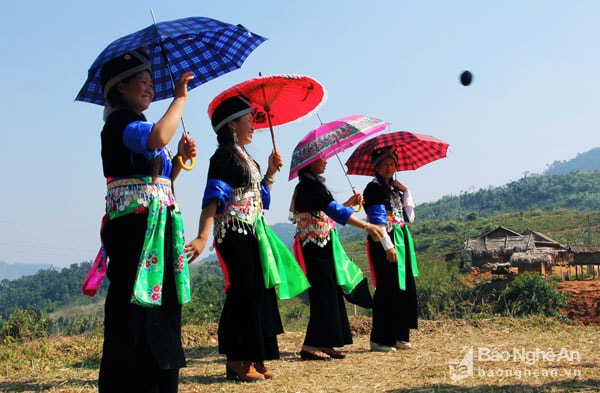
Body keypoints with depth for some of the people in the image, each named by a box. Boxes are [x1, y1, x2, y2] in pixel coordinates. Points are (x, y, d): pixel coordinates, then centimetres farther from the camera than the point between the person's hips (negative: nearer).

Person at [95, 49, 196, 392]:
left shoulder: (136, 124, 21)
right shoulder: (119, 120, -6)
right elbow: (157, 139, -29)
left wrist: (180, 158, 8)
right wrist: (180, 98, -17)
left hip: (158, 228, 10)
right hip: (135, 227, -10)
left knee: (162, 310, 11)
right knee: (134, 313, -9)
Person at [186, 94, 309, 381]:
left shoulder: (247, 159, 17)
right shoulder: (223, 157, -9)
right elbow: (213, 199, -21)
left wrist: (271, 172, 12)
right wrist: (202, 237, -31)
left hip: (254, 234, 9)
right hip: (235, 234, -9)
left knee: (261, 292, 9)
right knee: (243, 293, -7)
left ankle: (254, 359, 18)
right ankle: (237, 361, 3)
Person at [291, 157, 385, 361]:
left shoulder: (312, 183, 17)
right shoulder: (309, 183, -14)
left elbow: (326, 213, 17)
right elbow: (333, 209, -24)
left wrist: (350, 202, 6)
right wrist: (367, 226, -28)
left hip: (321, 247, 10)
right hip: (316, 247, -10)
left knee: (331, 293, 10)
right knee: (324, 294, -9)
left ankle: (324, 344, 14)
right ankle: (311, 346, -6)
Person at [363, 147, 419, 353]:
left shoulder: (394, 189, 18)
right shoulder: (374, 188, -6)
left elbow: (409, 216, 13)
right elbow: (378, 220, -15)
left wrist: (405, 192, 5)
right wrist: (388, 246, -21)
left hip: (401, 242, 8)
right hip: (384, 244, -8)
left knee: (406, 288, 7)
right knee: (387, 289, -8)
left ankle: (399, 336, 16)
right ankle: (380, 340, -2)